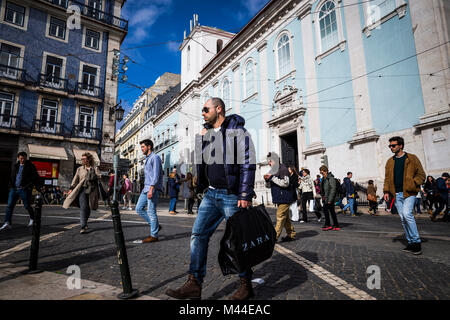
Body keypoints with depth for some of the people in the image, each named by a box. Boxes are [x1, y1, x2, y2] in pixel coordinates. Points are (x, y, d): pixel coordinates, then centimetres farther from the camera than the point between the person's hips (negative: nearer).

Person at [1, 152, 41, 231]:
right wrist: (10, 186, 14)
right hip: (14, 189, 5)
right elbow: (11, 177, 23)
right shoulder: (14, 166, 12)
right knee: (10, 205, -4)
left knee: (27, 206, 4)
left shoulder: (30, 166, -3)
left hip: (25, 189, -4)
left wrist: (39, 187, -14)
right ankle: (7, 223, -5)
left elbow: (36, 178, -6)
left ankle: (32, 218, 28)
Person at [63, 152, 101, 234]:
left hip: (91, 190, 0)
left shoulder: (95, 168, 11)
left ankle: (84, 222, 32)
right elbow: (75, 179, 12)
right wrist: (71, 188, 4)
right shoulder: (79, 169, 15)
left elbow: (99, 177, -1)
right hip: (82, 189, 0)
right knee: (83, 207, -14)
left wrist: (94, 176, -18)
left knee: (88, 208, 7)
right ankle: (83, 227, -14)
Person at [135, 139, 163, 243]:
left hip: (153, 189, -10)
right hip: (146, 188, 10)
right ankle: (155, 225, 15)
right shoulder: (147, 159, 22)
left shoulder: (155, 157, -7)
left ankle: (154, 235, 3)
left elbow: (156, 175, -17)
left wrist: (151, 189, -24)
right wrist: (146, 188, 21)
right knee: (139, 208, 7)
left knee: (151, 211, -7)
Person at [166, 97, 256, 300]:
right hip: (211, 194, 7)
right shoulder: (206, 133, 15)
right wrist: (203, 188, 10)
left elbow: (248, 163, -13)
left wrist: (245, 195, -17)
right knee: (198, 234, 3)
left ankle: (246, 285, 21)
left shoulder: (237, 131, -7)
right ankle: (194, 284, 12)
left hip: (232, 196, -7)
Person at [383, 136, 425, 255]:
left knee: (407, 214, -20)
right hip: (397, 194, 5)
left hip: (409, 192, -5)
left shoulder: (412, 158, 2)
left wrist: (413, 184, -14)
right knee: (402, 218, 5)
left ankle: (416, 241, -6)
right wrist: (386, 191, 8)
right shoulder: (390, 161, 16)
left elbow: (421, 174, 2)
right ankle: (411, 243, 15)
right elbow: (387, 178, 17)